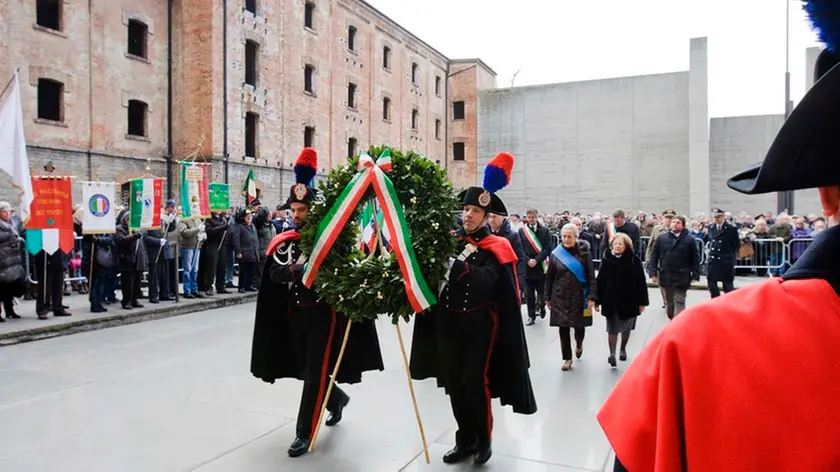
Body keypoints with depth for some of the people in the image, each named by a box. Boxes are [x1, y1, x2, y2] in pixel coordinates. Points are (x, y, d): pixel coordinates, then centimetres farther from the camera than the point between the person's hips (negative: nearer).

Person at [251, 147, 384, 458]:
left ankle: (304, 434, 8)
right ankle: (338, 399, 45)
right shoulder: (285, 241, 4)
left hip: (323, 314, -5)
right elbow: (275, 273, -11)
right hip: (295, 314, 5)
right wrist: (298, 267, -26)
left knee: (315, 375, -3)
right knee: (307, 371, 17)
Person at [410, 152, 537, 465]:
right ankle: (465, 440, 27)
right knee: (454, 384, 10)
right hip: (448, 323, 5)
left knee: (476, 383, -2)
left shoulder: (495, 249, -7)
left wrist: (459, 264, -32)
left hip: (479, 326, -4)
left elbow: (484, 281, -24)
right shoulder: (451, 241, 5)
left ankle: (484, 441, 20)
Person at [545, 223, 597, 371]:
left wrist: (591, 296, -12)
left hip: (579, 297, -1)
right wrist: (548, 297, 5)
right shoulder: (556, 253, -1)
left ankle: (579, 344, 42)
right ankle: (567, 358, 18)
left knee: (579, 326, 8)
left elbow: (591, 276, -5)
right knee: (563, 328, 4)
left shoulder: (584, 252, -5)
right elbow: (549, 278, 5)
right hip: (560, 297, 1)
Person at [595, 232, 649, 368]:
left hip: (629, 300, 0)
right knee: (612, 329, 2)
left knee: (626, 327, 17)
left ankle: (623, 349, 36)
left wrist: (642, 302, -8)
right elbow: (600, 281, -1)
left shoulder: (634, 260, -10)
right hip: (610, 300, 0)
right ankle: (612, 353, 6)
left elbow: (641, 281, -7)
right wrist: (597, 300, -1)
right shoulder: (606, 259, -4)